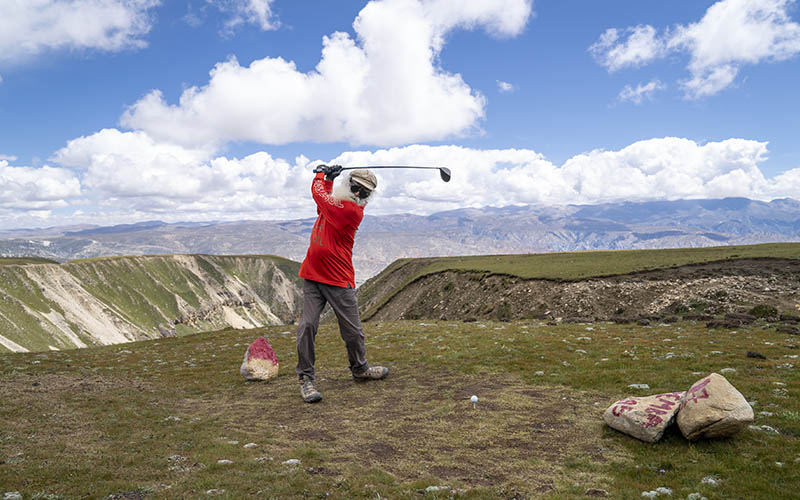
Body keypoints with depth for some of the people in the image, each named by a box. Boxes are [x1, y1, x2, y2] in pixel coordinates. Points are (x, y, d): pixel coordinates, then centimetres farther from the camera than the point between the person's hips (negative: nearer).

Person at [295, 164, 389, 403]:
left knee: (352, 330, 5)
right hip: (313, 276, 5)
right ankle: (306, 379, 5)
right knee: (307, 325, -7)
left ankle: (359, 369, 32)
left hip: (339, 280, -4)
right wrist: (328, 177, 13)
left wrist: (321, 176, 7)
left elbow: (320, 194, -12)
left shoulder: (353, 211, -12)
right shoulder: (333, 202, 8)